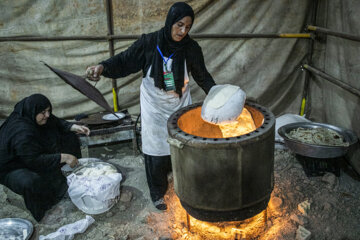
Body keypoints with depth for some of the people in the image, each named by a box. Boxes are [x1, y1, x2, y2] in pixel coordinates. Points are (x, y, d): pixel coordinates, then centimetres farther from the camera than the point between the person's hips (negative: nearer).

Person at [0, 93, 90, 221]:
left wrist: (73, 127, -13)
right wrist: (63, 157, -35)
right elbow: (34, 160, -36)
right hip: (11, 168, -9)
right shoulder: (22, 132, -36)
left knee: (70, 138, 2)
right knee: (30, 182, -44)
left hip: (34, 156, 9)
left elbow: (57, 123, 6)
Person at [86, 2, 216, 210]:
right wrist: (103, 67, -27)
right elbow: (125, 61, -10)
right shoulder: (149, 42, -16)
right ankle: (158, 192, 26)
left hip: (180, 104, 2)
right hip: (154, 106, -2)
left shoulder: (191, 48, -10)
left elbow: (203, 76, 0)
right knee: (156, 150, 4)